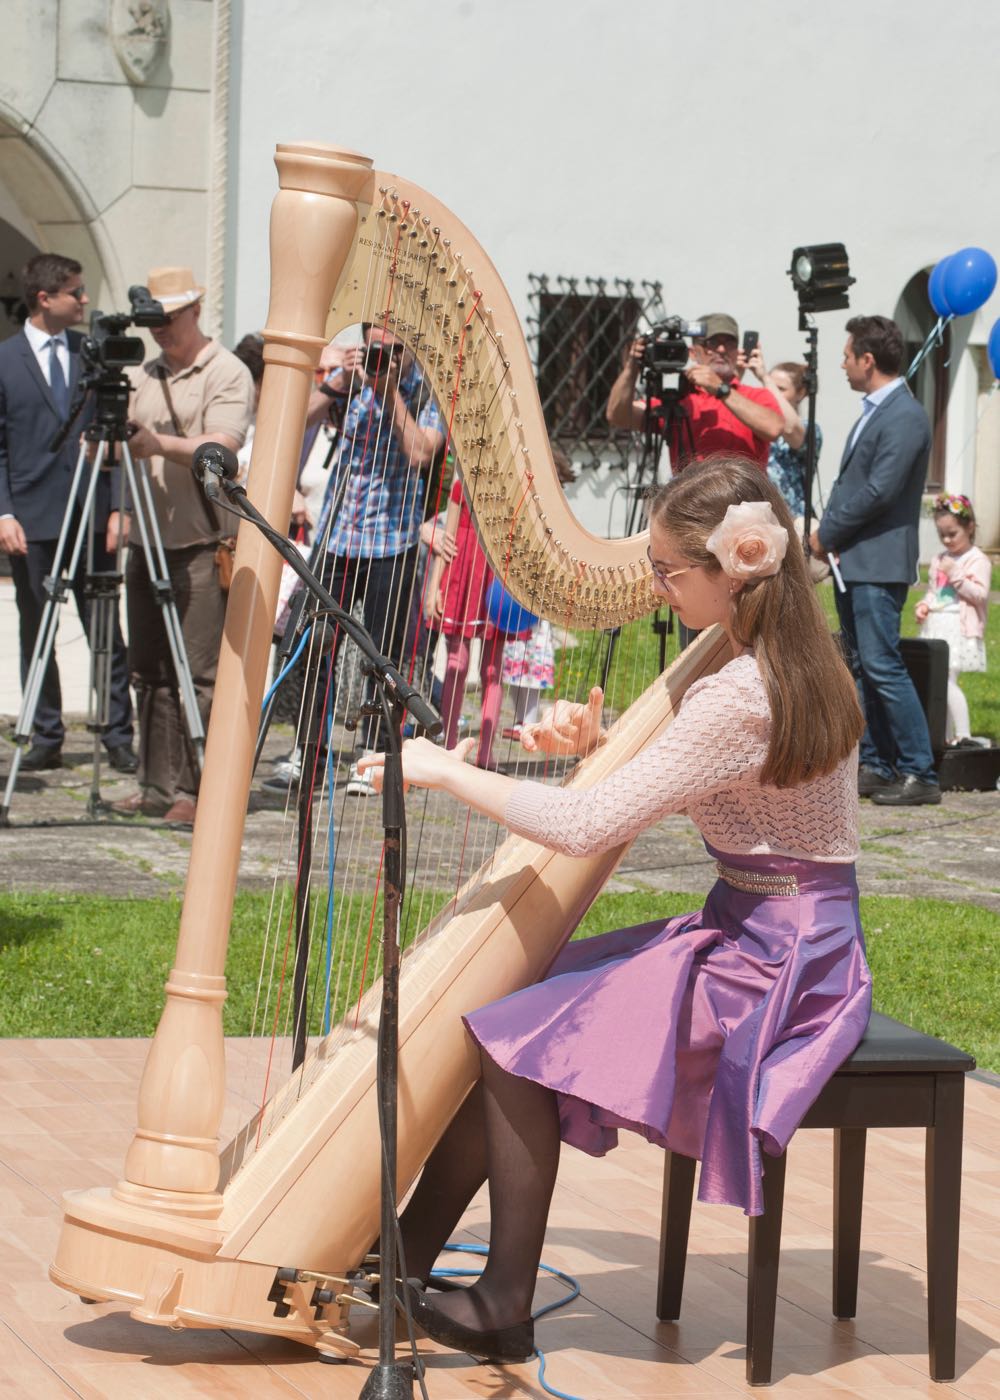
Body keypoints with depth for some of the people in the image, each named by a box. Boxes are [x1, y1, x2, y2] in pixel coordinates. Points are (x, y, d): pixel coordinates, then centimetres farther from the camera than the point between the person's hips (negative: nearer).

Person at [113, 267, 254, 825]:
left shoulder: (227, 373, -4)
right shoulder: (143, 376, 18)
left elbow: (222, 447, -18)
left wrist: (160, 444, -34)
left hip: (202, 546, -7)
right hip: (147, 540, 7)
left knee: (201, 675, -8)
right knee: (150, 670, 7)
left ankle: (198, 790, -5)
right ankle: (157, 785, 12)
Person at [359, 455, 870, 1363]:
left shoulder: (740, 697, -25)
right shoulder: (796, 658, 7)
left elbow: (588, 827, -26)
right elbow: (665, 781, 17)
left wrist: (448, 772, -16)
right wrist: (595, 741, -2)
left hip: (765, 965, -10)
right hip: (781, 941, 10)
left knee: (521, 1039, -12)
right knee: (510, 1002, 6)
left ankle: (506, 1304, -3)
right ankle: (407, 1257, 8)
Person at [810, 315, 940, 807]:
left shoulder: (905, 418, -15)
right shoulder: (873, 412, 16)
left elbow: (878, 491, -21)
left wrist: (826, 534, -12)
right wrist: (827, 535, 3)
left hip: (879, 564, -10)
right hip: (851, 561, 10)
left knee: (882, 666, -12)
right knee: (862, 667, 11)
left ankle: (919, 773, -9)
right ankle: (874, 766, 16)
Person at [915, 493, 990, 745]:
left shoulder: (977, 560, -5)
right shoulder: (939, 560, 16)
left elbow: (981, 594, -13)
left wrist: (955, 574, -18)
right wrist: (924, 606, 3)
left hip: (959, 629, -7)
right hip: (935, 628, 7)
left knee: (946, 680, -16)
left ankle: (963, 736, -12)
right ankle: (947, 736, 10)